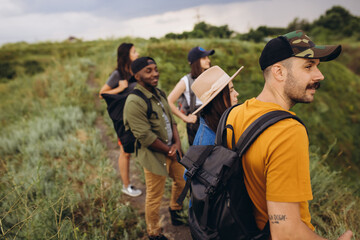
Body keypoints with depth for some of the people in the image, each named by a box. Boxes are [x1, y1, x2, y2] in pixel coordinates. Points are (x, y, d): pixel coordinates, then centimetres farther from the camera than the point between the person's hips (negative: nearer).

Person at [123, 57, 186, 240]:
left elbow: (171, 120, 8)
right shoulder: (134, 102, -22)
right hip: (154, 155, -8)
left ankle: (174, 209, 52)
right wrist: (169, 150, -13)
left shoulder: (159, 94, 6)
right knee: (154, 197, 8)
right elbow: (145, 136, -23)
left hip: (172, 150, 8)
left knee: (181, 180, 24)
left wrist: (177, 143, -7)